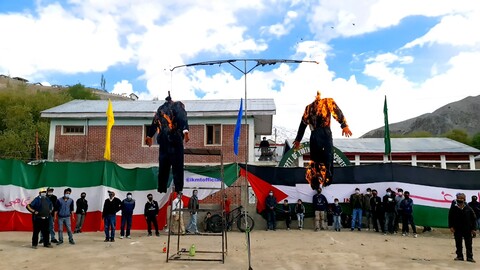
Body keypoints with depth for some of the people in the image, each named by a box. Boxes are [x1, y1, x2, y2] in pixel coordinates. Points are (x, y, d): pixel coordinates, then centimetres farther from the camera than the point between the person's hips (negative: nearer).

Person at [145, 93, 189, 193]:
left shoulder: (160, 109, 21)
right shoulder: (178, 105, 3)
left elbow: (154, 123, 30)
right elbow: (182, 118, -16)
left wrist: (149, 136, 42)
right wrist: (185, 131, -28)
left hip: (162, 141, 6)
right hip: (175, 140, -6)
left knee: (163, 167, 11)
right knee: (177, 166, -6)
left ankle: (161, 190, 15)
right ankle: (178, 190, -10)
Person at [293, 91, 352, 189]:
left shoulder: (309, 107, 24)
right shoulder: (328, 101, 13)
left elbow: (303, 123, 23)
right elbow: (337, 112, -6)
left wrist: (298, 139, 26)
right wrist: (344, 125, -16)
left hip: (314, 135, 4)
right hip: (325, 133, -4)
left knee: (315, 159, 8)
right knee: (327, 157, -5)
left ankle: (315, 184, 6)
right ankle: (326, 180, -14)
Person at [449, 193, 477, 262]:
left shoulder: (468, 208, -4)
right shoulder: (453, 208, -4)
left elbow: (473, 219, 0)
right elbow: (450, 218, -1)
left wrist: (473, 229, -3)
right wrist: (451, 226, -9)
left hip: (467, 229, 0)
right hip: (457, 230, 0)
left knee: (468, 244, 6)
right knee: (458, 244, 9)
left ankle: (470, 257, 16)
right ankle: (459, 256, 19)